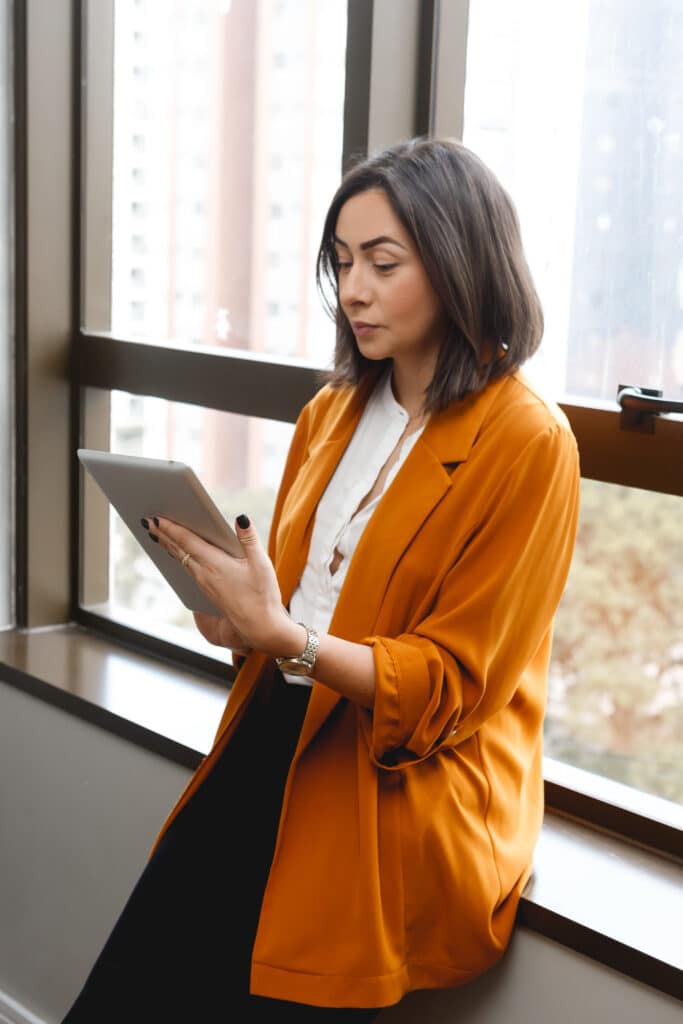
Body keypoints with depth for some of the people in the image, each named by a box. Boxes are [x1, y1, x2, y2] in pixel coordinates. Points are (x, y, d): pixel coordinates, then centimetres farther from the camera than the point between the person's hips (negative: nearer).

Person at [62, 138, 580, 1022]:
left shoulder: (526, 443, -9)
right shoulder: (332, 414, 13)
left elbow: (451, 684, -11)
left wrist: (285, 637, -23)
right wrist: (240, 621, -1)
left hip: (407, 794, -5)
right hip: (272, 743, 6)